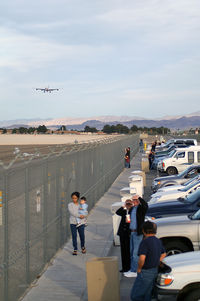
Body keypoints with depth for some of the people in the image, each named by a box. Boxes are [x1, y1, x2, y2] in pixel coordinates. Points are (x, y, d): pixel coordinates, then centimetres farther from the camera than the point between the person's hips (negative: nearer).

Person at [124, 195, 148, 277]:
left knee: (135, 253, -4)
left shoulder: (141, 208, -10)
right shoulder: (132, 208, 13)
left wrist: (139, 197, -34)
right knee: (132, 252, 15)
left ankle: (134, 271, 3)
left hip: (138, 233, -8)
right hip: (132, 232, 8)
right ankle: (132, 269, 24)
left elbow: (145, 205, -33)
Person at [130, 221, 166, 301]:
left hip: (146, 272, -8)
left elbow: (142, 258, -29)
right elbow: (164, 254, 24)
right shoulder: (158, 241, 8)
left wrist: (139, 269, -13)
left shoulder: (145, 242, -19)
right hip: (155, 271, 8)